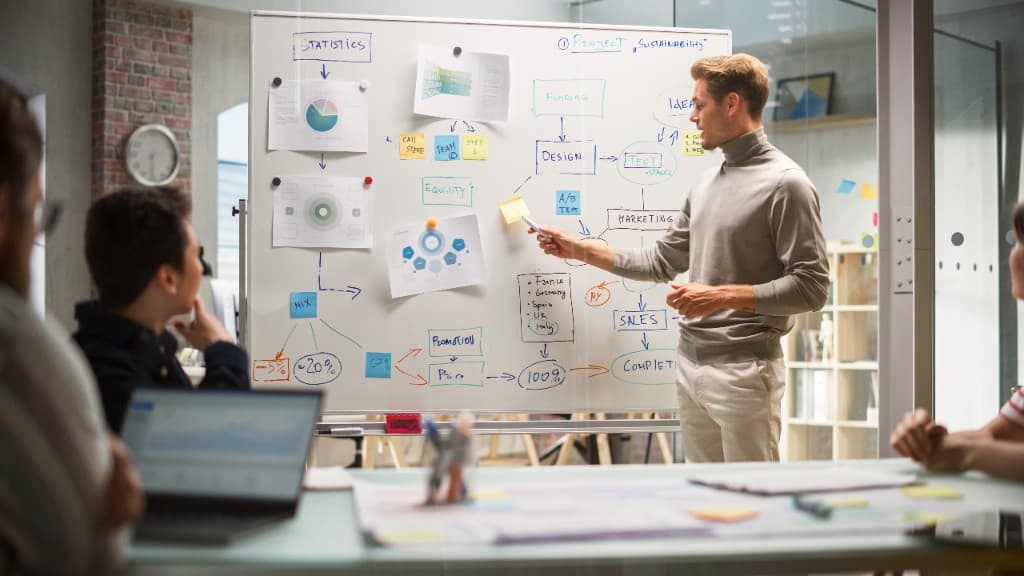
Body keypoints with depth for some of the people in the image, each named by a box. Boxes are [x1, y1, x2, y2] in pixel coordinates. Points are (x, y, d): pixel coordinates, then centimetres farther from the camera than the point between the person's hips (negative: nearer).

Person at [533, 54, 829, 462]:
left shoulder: (785, 183, -11)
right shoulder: (706, 183, 14)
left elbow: (810, 287, -14)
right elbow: (661, 262, 20)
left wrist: (722, 296, -19)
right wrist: (579, 250, 19)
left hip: (744, 371, -8)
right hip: (690, 366, 8)